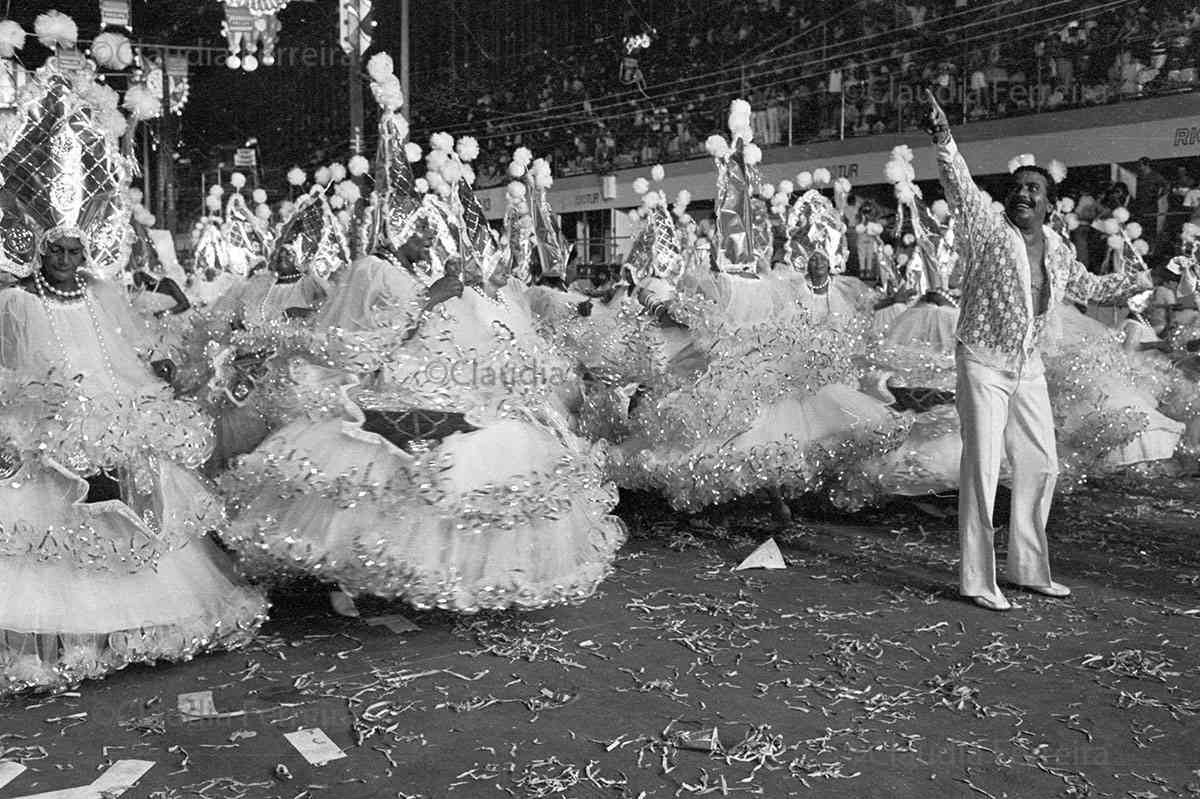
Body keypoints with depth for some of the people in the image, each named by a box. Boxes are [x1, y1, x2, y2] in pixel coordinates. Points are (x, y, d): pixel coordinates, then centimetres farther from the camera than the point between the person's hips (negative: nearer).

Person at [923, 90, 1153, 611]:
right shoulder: (987, 230, -9)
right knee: (981, 467, -7)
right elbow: (961, 189, -27)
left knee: (1040, 465, 12)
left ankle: (1029, 569, 28)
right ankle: (977, 581, 1)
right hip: (983, 364, -7)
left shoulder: (1057, 249, 9)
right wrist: (944, 141, -43)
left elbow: (1085, 286, 29)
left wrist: (1135, 281, 35)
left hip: (1028, 368, 7)